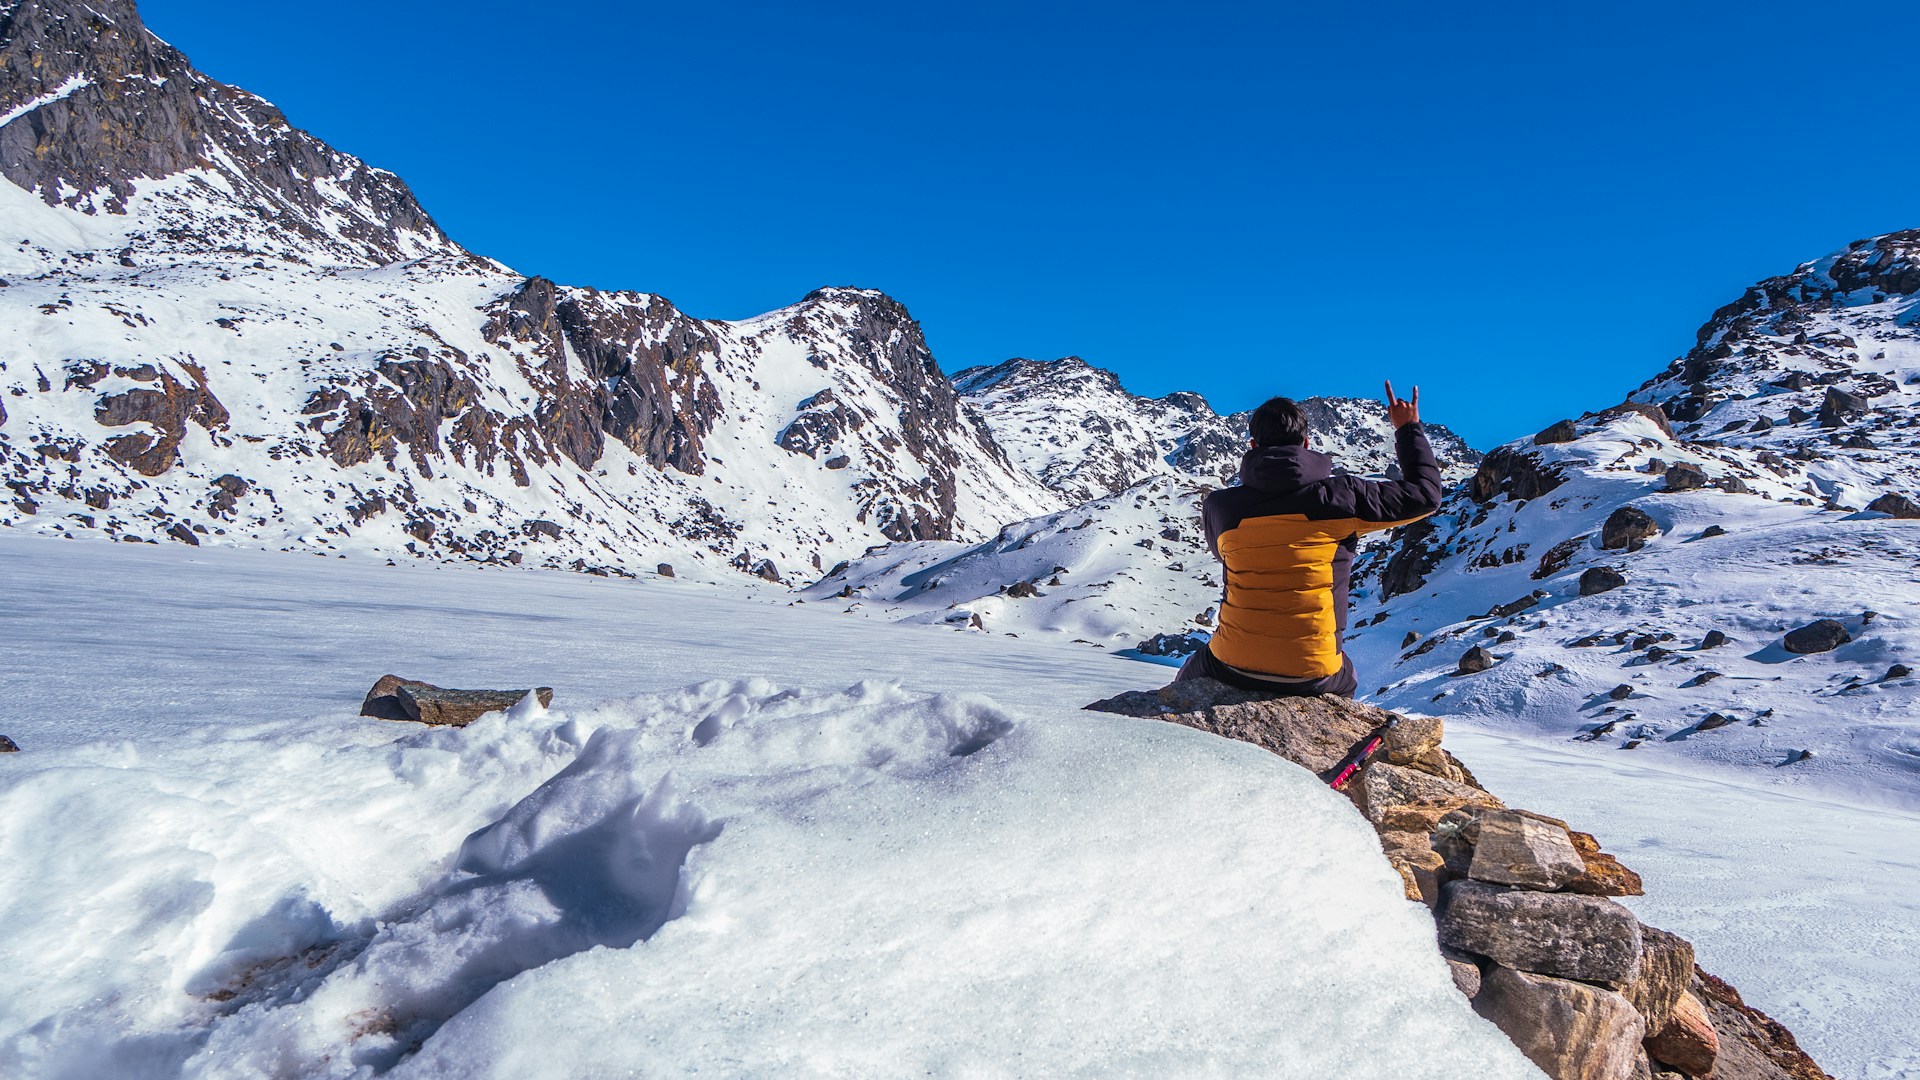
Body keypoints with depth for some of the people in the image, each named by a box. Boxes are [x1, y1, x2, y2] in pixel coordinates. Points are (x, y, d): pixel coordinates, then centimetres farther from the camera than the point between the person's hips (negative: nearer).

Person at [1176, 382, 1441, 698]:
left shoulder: (1219, 506, -6)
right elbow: (1425, 494, 4)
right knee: (1346, 681, 39)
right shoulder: (1341, 496, -9)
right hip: (1313, 677, 1)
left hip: (1233, 669, 0)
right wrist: (1408, 427, 18)